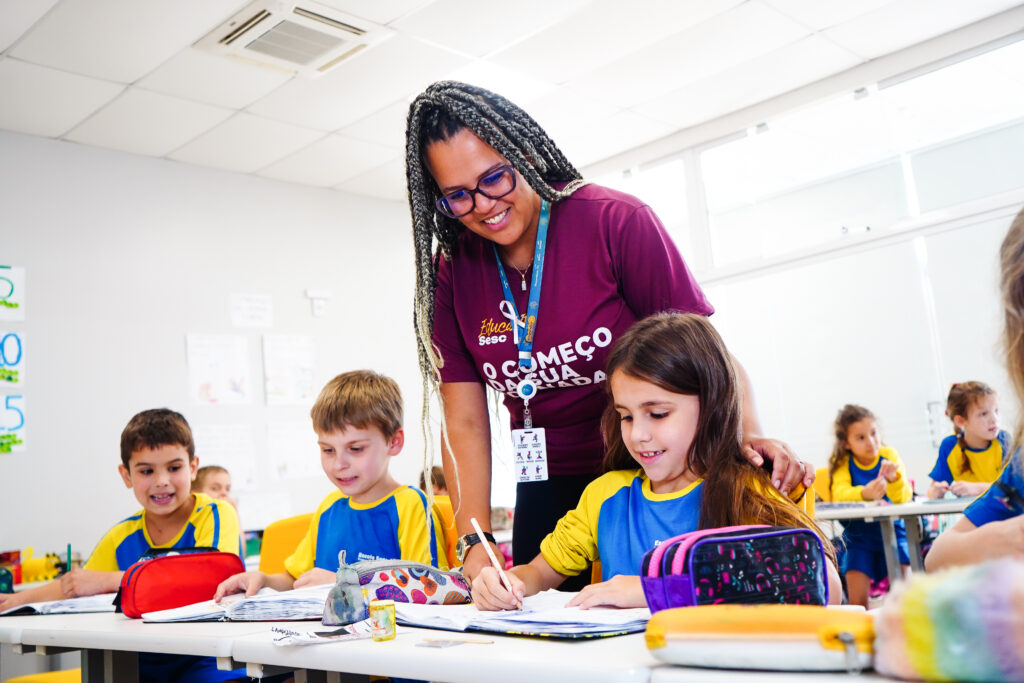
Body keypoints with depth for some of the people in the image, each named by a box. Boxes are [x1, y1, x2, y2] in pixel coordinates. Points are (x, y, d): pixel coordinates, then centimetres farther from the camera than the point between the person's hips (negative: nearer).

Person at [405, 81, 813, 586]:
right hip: (547, 491, 3)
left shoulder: (618, 222, -13)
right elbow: (464, 423, -6)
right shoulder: (450, 274, -3)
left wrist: (747, 432, -29)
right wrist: (474, 544, -15)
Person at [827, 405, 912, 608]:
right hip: (858, 536, 0)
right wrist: (864, 493, -43)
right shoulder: (842, 462, -4)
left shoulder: (889, 455, -4)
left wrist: (894, 478, -36)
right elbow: (839, 494, -23)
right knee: (857, 599, -9)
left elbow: (904, 498, -14)